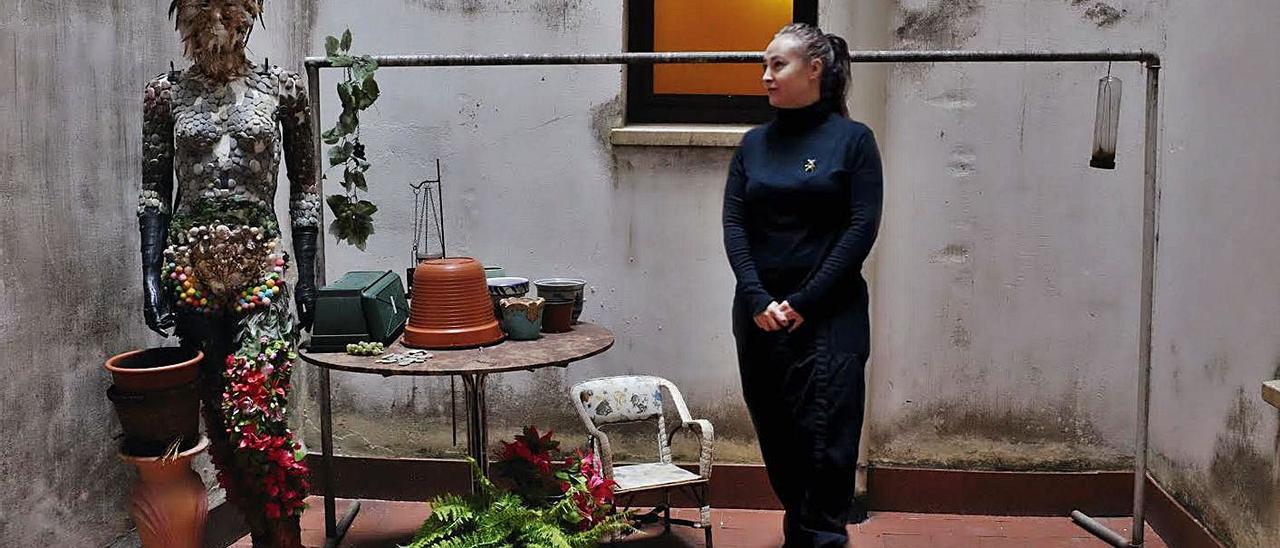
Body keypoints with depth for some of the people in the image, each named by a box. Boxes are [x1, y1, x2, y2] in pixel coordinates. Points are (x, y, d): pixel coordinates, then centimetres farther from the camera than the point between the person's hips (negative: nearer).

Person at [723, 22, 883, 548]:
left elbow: (862, 228, -7)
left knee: (826, 439, -6)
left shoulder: (853, 139, -1)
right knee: (776, 436, 8)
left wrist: (803, 303, -11)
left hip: (830, 316, -4)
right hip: (759, 315, 4)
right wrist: (758, 300, -10)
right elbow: (734, 225, 4)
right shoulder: (754, 143, 10)